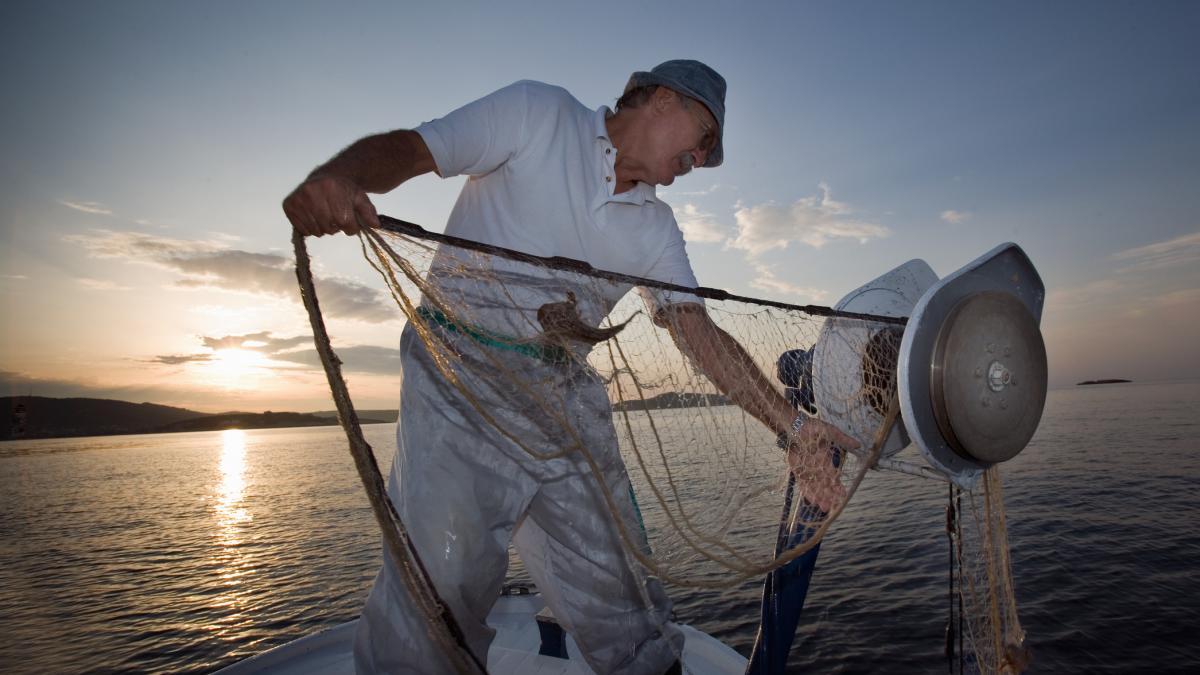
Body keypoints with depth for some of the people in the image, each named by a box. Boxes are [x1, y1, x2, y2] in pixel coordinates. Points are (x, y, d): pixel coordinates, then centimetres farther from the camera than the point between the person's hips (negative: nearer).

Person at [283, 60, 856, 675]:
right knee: (438, 584, -7)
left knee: (619, 596, 7)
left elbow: (699, 332, 7)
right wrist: (335, 177, -29)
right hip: (461, 375, -4)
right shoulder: (538, 112, 4)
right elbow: (408, 148, -6)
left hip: (567, 399, 5)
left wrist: (792, 427, -3)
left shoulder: (655, 228, 16)